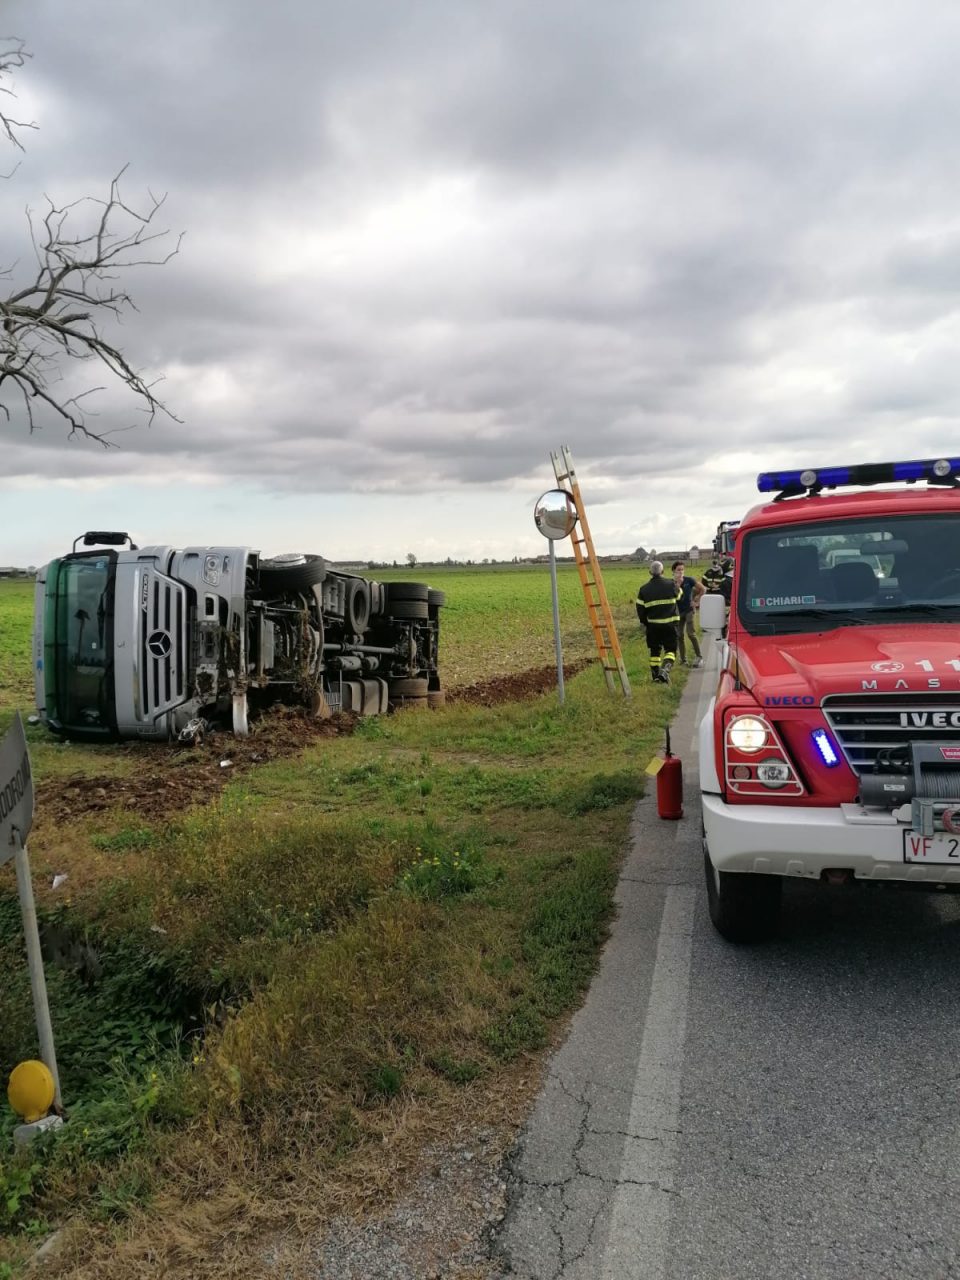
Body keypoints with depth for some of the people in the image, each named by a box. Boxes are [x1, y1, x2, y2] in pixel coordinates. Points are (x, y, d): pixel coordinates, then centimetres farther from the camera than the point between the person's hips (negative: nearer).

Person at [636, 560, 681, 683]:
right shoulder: (671, 584, -7)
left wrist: (644, 623, 15)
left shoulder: (644, 589, -3)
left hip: (653, 624, 2)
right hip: (670, 623, -2)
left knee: (654, 650, 15)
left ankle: (655, 675, 20)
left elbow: (640, 609, 0)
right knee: (670, 649, 4)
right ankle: (665, 669, -19)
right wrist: (678, 585, 33)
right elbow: (678, 596, 13)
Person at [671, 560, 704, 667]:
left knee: (690, 633, -15)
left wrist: (696, 601, -2)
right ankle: (683, 660, 13)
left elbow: (702, 589, 1)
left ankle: (699, 657, -6)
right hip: (678, 611, 3)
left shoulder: (689, 580, -7)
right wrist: (677, 583, -25)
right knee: (679, 636, 5)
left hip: (689, 610, -3)